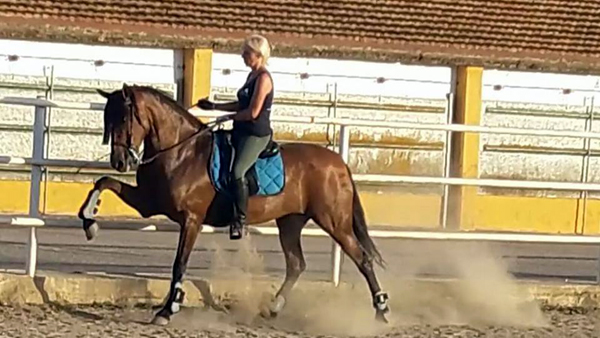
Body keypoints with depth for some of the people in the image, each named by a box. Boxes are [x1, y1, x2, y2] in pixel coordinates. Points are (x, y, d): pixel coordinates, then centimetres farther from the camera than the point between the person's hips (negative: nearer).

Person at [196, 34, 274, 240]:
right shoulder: (252, 76, 14)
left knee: (237, 172, -26)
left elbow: (253, 112, -19)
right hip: (242, 132, 11)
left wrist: (229, 117, -7)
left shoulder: (263, 78, -14)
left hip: (256, 135, -11)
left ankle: (240, 219, -20)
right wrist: (214, 107, 18)